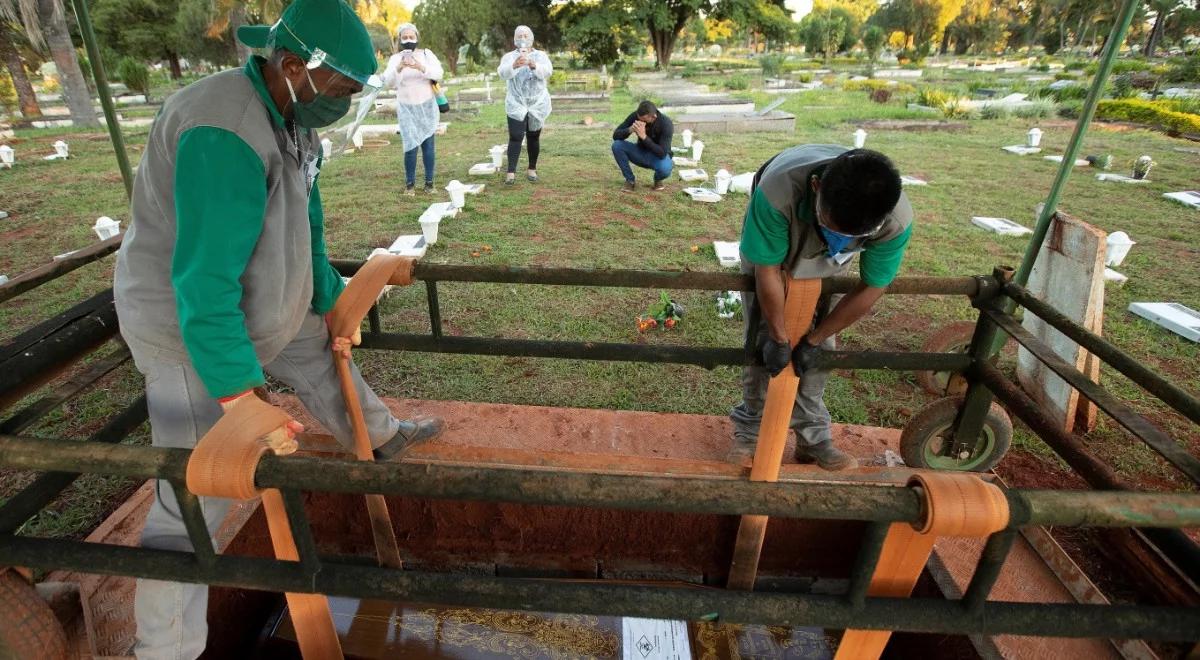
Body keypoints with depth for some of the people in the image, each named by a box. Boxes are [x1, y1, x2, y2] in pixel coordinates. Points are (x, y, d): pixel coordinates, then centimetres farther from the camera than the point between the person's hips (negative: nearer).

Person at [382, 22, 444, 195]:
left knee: (428, 145, -1)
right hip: (406, 108, 0)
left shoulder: (426, 54, 2)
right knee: (411, 146, -9)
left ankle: (429, 182, 9)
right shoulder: (395, 58, 2)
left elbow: (438, 74, -14)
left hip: (427, 106, 1)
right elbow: (388, 82, -13)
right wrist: (398, 68, -32)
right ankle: (410, 183, 4)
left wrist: (421, 67, -32)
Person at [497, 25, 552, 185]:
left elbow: (548, 71, -16)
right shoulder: (509, 56, 3)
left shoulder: (540, 55, 5)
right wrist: (514, 65, -39)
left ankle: (532, 170, 18)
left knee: (534, 137, 6)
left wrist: (534, 65, -37)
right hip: (516, 104, -1)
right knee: (515, 137, -12)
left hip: (538, 104, 1)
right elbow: (503, 72, -17)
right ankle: (511, 172, -15)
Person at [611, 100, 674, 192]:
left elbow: (662, 153, -34)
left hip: (658, 156, -4)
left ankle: (658, 179, 0)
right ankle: (630, 180, -6)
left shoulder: (666, 123, -28)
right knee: (617, 145, -23)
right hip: (641, 152, 4)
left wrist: (644, 137, -43)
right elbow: (616, 135, -16)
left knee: (664, 169, -39)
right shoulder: (635, 115, -17)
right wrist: (630, 130, -36)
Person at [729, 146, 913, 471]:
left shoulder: (896, 219, -38)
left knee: (820, 349, -1)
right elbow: (768, 272, -32)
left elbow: (870, 290, -22)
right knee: (762, 344, -3)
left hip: (827, 268, 2)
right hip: (769, 253, -1)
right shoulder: (778, 189, -47)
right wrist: (779, 338, -20)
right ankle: (750, 429, 16)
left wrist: (813, 340, -15)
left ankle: (812, 437, 17)